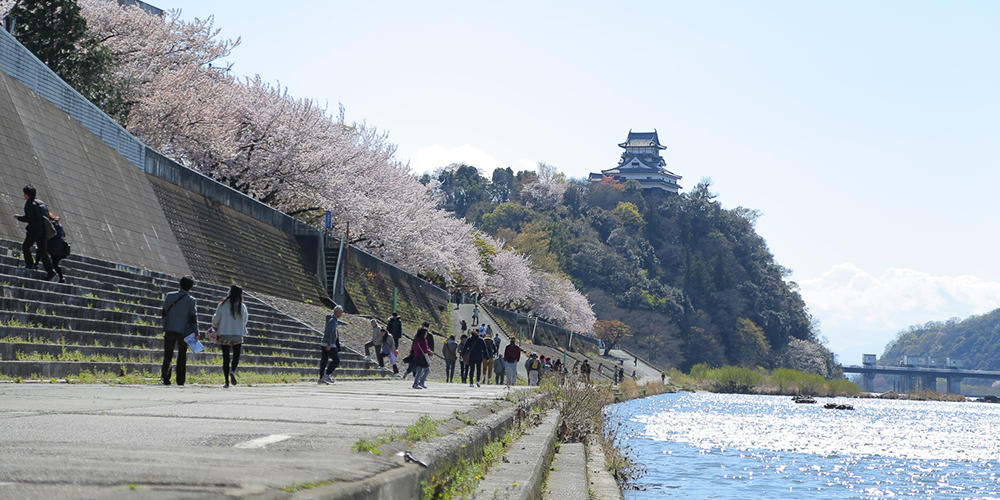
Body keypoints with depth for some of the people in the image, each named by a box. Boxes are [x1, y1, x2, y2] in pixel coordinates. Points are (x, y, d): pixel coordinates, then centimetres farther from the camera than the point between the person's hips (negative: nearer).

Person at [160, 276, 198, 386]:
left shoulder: (170, 296, 1)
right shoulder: (191, 300, -5)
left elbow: (163, 312, 6)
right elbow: (193, 318, -8)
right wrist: (196, 333, -3)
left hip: (170, 330, 1)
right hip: (184, 331, -1)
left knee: (168, 355, 5)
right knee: (182, 356, 10)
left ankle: (165, 376, -13)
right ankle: (180, 380, 9)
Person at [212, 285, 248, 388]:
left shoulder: (223, 305, -4)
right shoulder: (242, 307, -3)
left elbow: (216, 319, -1)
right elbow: (245, 320, 5)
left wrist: (215, 327, 20)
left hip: (224, 335, 0)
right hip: (238, 335, 0)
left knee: (226, 358, 6)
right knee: (236, 356, 13)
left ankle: (226, 381, 0)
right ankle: (233, 371, -15)